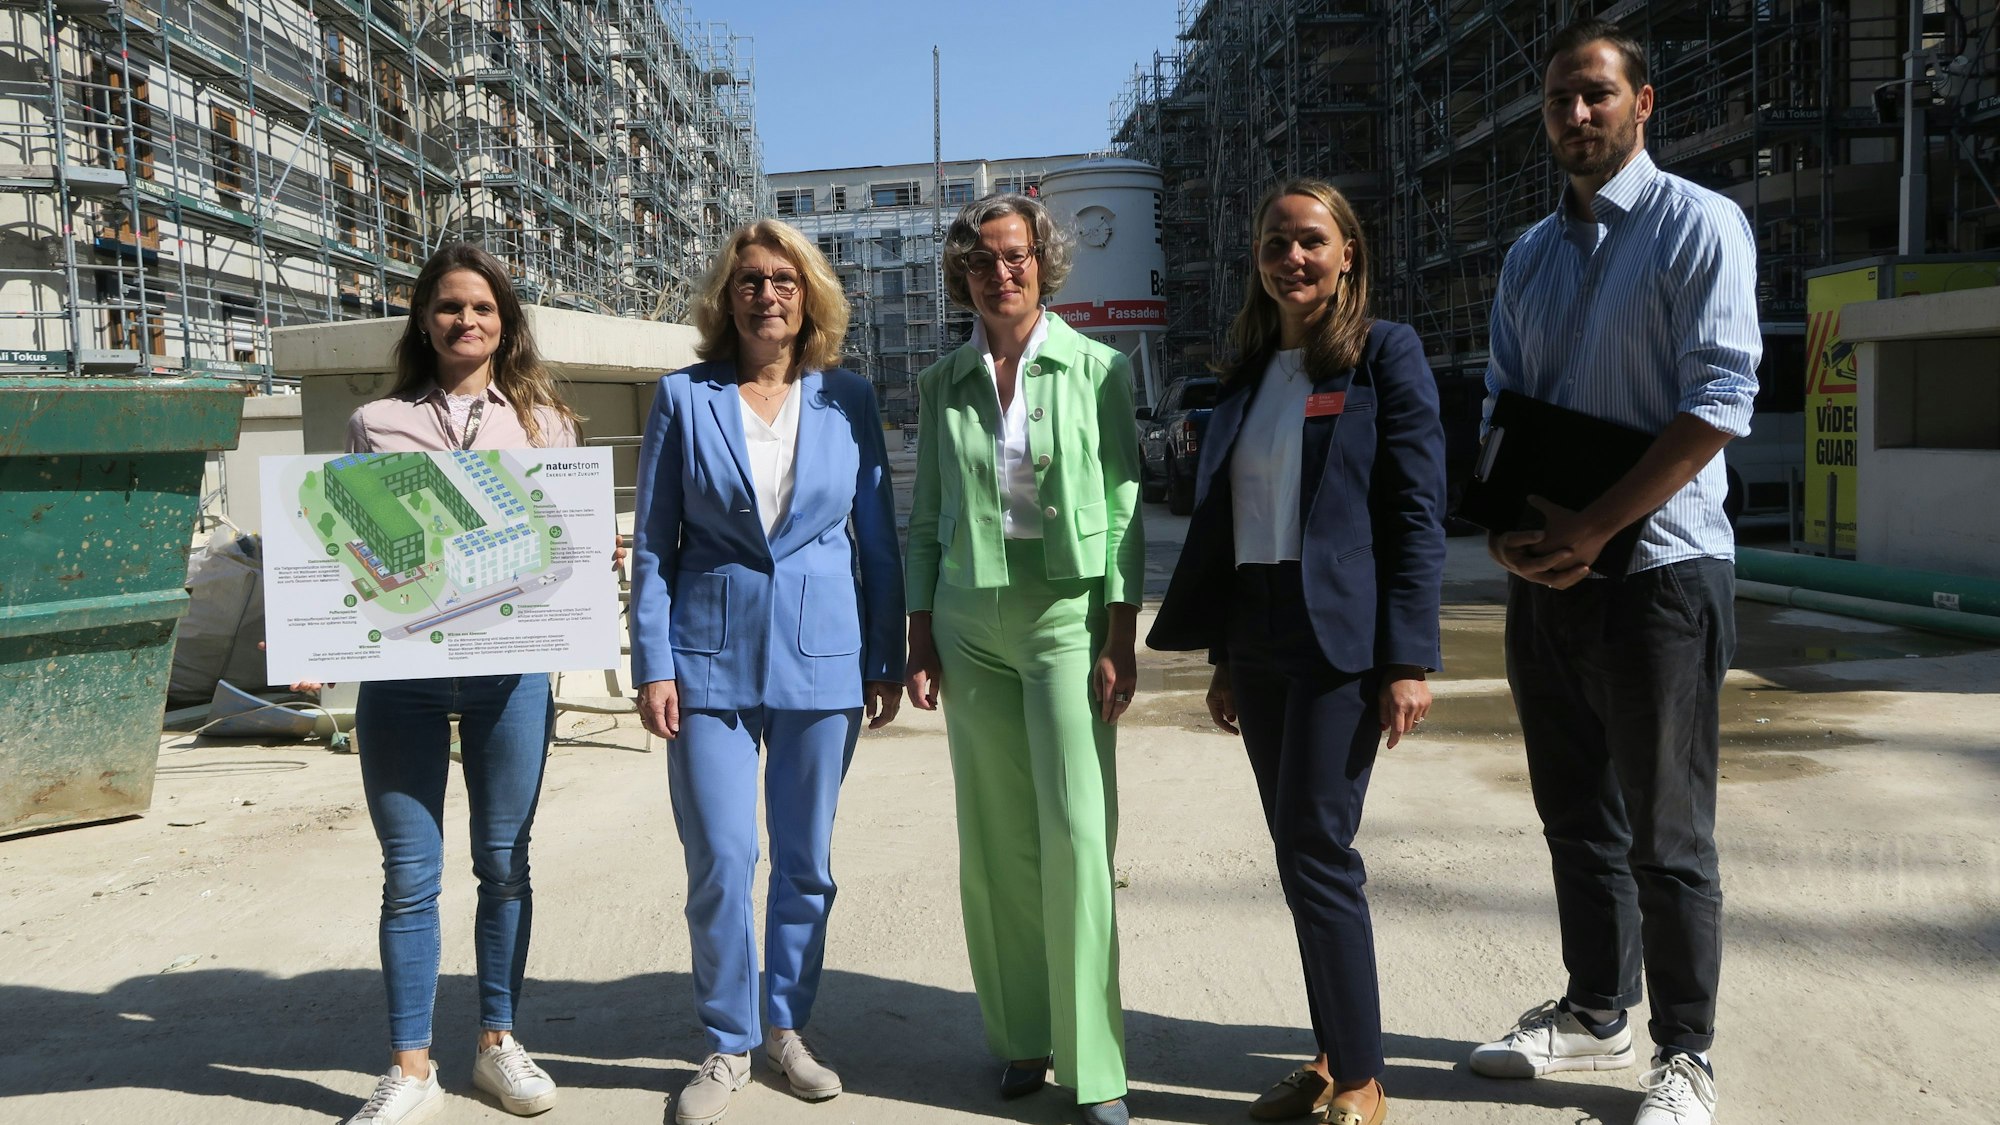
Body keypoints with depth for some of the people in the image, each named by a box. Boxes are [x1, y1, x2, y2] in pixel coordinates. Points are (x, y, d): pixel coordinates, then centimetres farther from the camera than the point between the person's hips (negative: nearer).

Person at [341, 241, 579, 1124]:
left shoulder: (543, 420, 11)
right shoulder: (377, 423, 11)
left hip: (510, 668, 0)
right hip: (399, 670, 0)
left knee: (504, 862, 9)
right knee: (409, 874, 3)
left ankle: (497, 1043, 25)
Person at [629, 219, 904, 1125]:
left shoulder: (847, 399, 3)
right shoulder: (685, 397, 0)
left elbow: (879, 536, 5)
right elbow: (652, 543, 1)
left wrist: (889, 658, 3)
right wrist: (652, 664, -5)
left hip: (821, 656, 1)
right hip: (713, 659, -1)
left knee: (805, 861, 10)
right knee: (720, 862, 0)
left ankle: (786, 1027, 29)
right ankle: (728, 1047, 18)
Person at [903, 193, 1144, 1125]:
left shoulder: (1096, 369, 1)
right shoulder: (942, 384, 9)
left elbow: (1124, 512, -1)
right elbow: (924, 521, 12)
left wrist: (1120, 639, -8)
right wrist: (921, 638, 7)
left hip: (1069, 613, -3)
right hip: (972, 621, 3)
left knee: (1077, 834, -8)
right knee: (995, 842, 5)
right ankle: (1021, 1039, 19)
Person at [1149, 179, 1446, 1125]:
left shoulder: (1386, 355, -3)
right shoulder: (1248, 372, 15)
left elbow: (1417, 513, -8)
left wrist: (1409, 660, -14)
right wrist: (1224, 657, 14)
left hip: (1339, 637, -6)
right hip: (1259, 637, 6)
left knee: (1317, 854, -5)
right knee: (1297, 853, 10)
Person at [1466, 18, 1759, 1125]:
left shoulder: (1699, 225, -5)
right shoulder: (1530, 256, 14)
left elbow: (1719, 401, -15)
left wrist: (1595, 526, -19)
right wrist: (1505, 526, -4)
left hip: (1657, 566, -6)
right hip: (1547, 574, 6)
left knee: (1667, 833, 1)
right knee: (1576, 813, 15)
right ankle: (1594, 1013, 30)